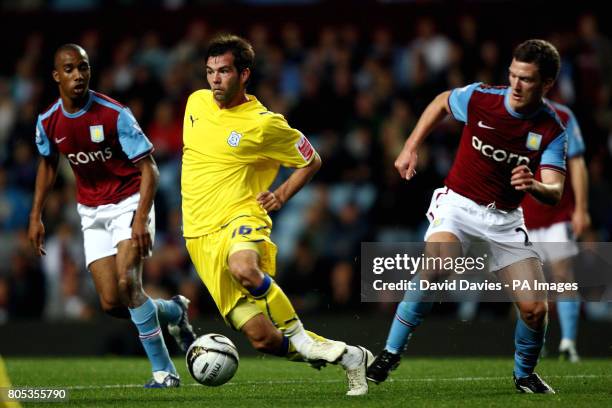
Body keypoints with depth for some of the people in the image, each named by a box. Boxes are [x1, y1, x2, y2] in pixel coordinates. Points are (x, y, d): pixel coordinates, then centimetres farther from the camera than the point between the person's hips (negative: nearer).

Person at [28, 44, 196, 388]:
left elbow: (149, 168, -16)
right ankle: (174, 311, 26)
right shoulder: (48, 122, -4)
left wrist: (140, 219, -27)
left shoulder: (114, 114, -18)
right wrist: (36, 216, 13)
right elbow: (48, 165, 17)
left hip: (129, 202, -5)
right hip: (92, 212, 5)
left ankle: (164, 371, -14)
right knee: (112, 303, -5)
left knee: (127, 283, -24)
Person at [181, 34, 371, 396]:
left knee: (243, 268, -44)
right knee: (262, 338, -6)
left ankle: (297, 333, -19)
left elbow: (312, 161, 8)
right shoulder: (196, 102, 10)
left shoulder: (264, 124, -6)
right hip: (199, 235, 4)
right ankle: (347, 355, 15)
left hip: (240, 219, -4)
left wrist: (280, 196, -4)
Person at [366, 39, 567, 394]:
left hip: (506, 218, 2)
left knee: (534, 308, -8)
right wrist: (411, 148, 7)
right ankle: (390, 354, -21)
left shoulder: (552, 131, -13)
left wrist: (534, 186, -45)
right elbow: (442, 102, 10)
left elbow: (555, 192, -22)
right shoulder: (480, 99, -13)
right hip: (458, 203, -2)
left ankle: (525, 374, 22)